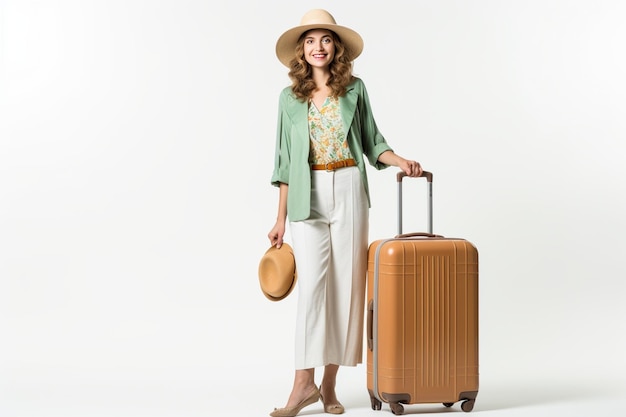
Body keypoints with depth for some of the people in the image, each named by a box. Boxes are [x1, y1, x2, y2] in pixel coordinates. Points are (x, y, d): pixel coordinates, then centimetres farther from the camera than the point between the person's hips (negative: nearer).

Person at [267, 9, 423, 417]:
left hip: (348, 191, 0)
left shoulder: (354, 88, 6)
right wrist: (281, 219, 6)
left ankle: (330, 383, 10)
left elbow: (372, 141, 12)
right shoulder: (290, 97, 8)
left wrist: (401, 161, -8)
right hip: (308, 196, 0)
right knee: (311, 284, -8)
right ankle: (305, 383, -5)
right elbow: (285, 162, 9)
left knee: (345, 284, 1)